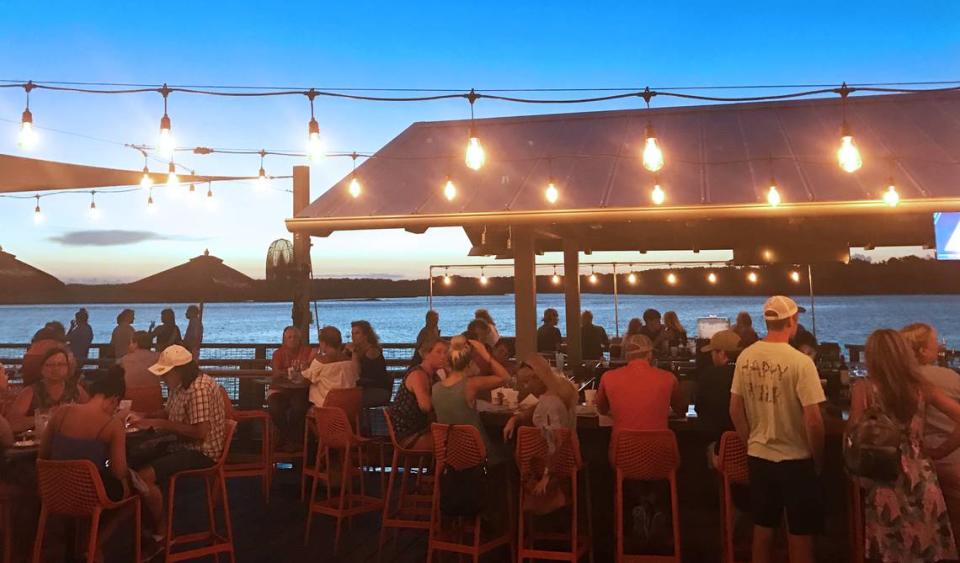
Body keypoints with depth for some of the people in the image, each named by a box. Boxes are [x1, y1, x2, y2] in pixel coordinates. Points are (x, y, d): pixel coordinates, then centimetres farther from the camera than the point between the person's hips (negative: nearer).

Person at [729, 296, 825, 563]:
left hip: (758, 456, 5)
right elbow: (813, 420, -18)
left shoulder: (745, 357, -3)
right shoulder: (800, 362, -18)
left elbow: (735, 409, 3)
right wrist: (818, 459, -3)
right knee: (801, 533, 9)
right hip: (795, 458, -5)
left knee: (763, 527, 16)